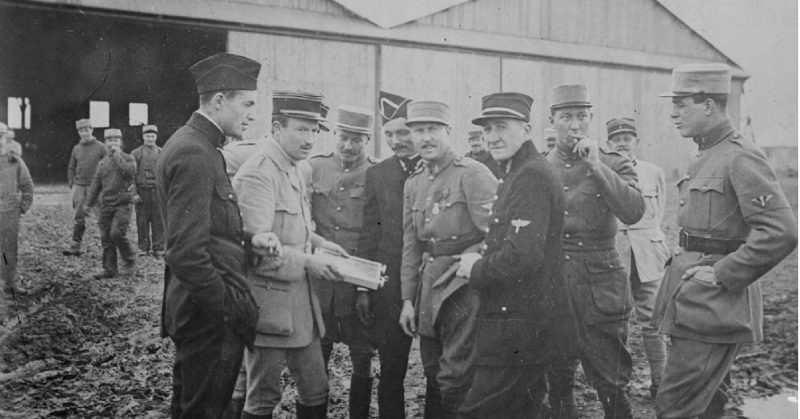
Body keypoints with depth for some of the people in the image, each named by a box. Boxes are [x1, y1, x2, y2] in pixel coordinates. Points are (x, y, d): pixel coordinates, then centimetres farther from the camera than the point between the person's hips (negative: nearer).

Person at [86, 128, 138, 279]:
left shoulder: (128, 159, 2)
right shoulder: (103, 162, 14)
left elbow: (131, 173, -20)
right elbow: (96, 184, 18)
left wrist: (118, 156, -13)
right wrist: (89, 204, 15)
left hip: (122, 204, -5)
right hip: (106, 204, 5)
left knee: (117, 233, -18)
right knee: (105, 238, 3)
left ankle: (129, 260, 3)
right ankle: (109, 269, 10)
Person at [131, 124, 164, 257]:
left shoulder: (162, 153, 10)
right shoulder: (136, 153, 7)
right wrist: (134, 193, -5)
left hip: (157, 190, 0)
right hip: (142, 190, 0)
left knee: (158, 220, -1)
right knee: (142, 221, 1)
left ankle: (158, 248, 4)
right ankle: (143, 248, 10)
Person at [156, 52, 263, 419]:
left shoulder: (196, 144, 11)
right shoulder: (194, 154, -21)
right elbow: (186, 254, -25)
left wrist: (247, 242, 3)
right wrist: (228, 309, -17)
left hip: (203, 310, 10)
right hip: (211, 318, -10)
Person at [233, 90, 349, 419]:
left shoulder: (300, 169, 10)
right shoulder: (257, 174, -18)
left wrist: (317, 242, 6)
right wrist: (306, 261, -19)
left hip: (301, 298, 8)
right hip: (270, 302, -8)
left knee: (316, 390, 16)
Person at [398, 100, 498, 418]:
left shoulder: (473, 174, -10)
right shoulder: (413, 183, 12)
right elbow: (410, 246, 13)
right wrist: (408, 299, 11)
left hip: (464, 283, -7)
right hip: (429, 285, 7)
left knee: (455, 379, -2)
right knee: (433, 375, 18)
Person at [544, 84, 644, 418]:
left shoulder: (614, 165, 1)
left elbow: (633, 212, -18)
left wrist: (596, 166, -20)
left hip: (600, 291, -2)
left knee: (612, 389, 4)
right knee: (556, 388, 13)